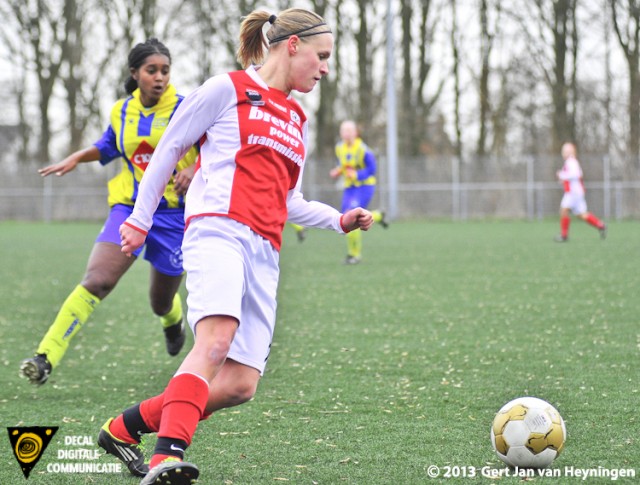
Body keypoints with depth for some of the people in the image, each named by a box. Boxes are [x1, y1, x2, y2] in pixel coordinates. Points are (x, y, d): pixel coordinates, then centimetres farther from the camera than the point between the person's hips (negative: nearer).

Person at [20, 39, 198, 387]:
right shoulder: (121, 112, 5)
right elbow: (108, 147, 25)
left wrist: (193, 169, -22)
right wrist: (77, 157, 9)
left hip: (173, 213, -2)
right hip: (128, 208, 2)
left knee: (161, 304, 12)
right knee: (96, 280, -20)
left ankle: (173, 320, 53)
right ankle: (46, 358, -26)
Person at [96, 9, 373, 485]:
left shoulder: (297, 119, 27)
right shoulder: (229, 89, 6)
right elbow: (170, 147, 10)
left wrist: (339, 220, 17)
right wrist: (142, 218, 11)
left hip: (263, 255, 7)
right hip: (218, 228, -7)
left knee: (240, 384, -5)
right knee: (217, 339, -33)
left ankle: (126, 426, 10)